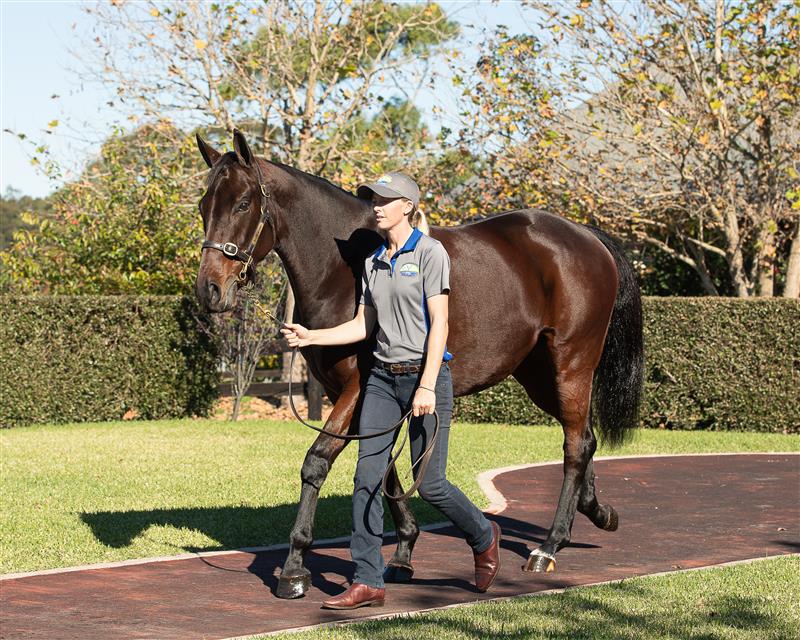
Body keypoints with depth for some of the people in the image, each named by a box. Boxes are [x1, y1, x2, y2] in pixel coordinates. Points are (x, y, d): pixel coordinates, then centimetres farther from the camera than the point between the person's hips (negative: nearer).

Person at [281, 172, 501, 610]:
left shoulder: (430, 253, -9)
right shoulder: (373, 261, 11)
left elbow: (439, 324, -14)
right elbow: (363, 326, 15)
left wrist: (427, 387, -20)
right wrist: (310, 337, 2)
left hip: (425, 375, -6)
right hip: (382, 377, 6)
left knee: (430, 485, 0)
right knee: (367, 478, -3)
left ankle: (484, 538, 28)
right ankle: (367, 582, 0)